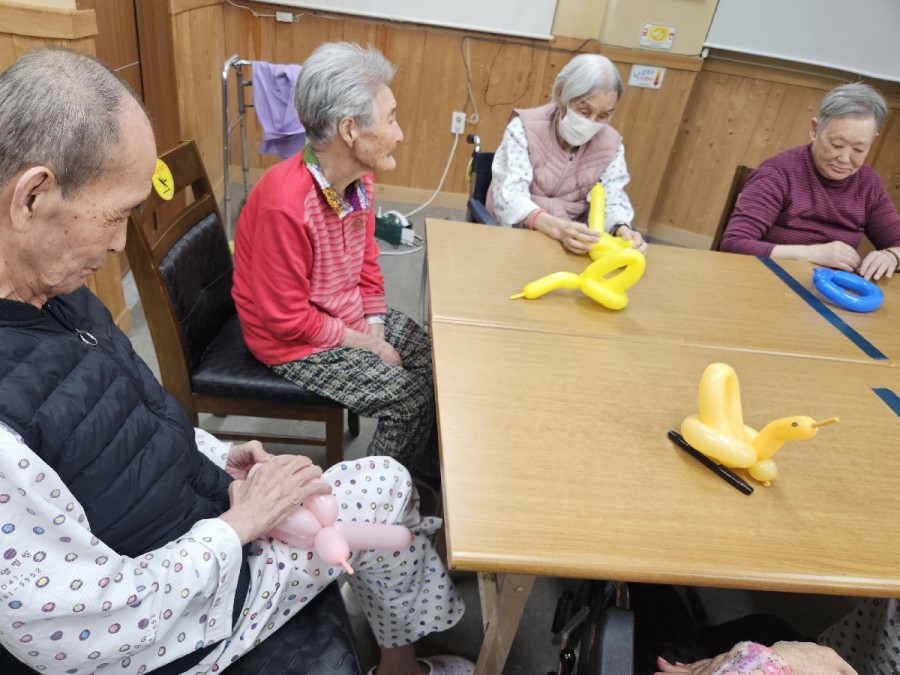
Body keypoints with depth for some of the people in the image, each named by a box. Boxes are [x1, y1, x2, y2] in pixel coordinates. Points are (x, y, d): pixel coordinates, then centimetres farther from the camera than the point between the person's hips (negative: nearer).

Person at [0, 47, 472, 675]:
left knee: (388, 482, 13)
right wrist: (240, 522, -18)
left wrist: (213, 456, -2)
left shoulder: (53, 294, -8)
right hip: (169, 624, -7)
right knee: (386, 488, 2)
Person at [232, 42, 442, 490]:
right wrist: (364, 342, -15)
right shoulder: (286, 204, -32)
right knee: (410, 398, -12)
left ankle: (431, 472, 28)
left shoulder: (359, 180, -6)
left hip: (353, 318, 8)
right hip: (295, 344, -8)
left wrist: (376, 329, -4)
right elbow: (287, 319, -25)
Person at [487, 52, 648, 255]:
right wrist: (558, 228, -40)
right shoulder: (524, 128, -11)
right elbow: (509, 197, -23)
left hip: (572, 245, 2)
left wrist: (623, 229, -29)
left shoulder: (611, 145, 1)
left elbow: (612, 200, -4)